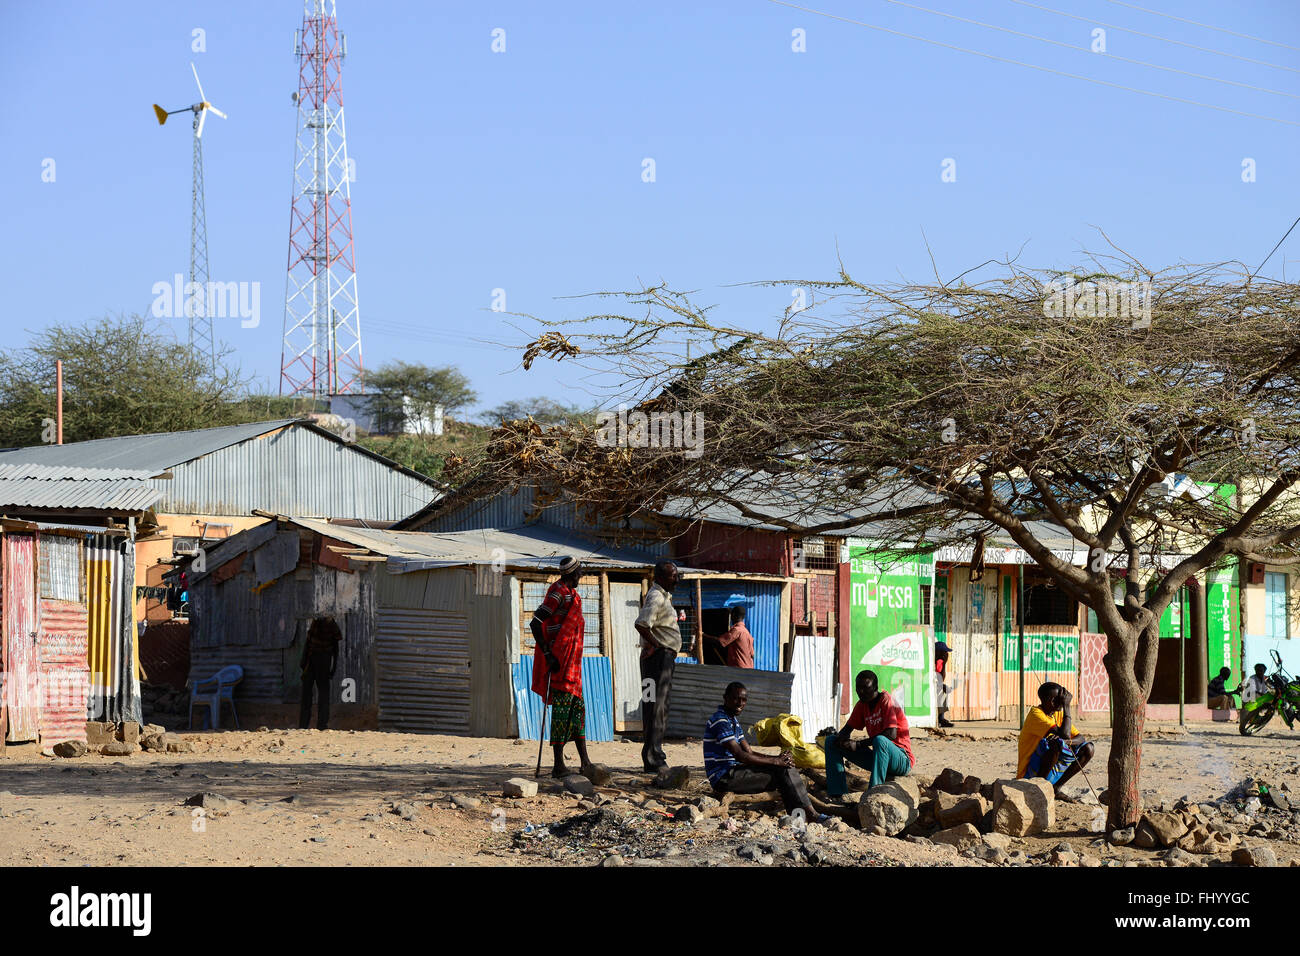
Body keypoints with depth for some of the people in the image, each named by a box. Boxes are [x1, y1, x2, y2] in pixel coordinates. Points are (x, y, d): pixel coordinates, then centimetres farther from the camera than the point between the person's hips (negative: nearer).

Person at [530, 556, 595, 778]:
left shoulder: (570, 593, 16)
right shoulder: (559, 592, -15)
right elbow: (535, 623, -21)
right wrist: (548, 654, -22)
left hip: (571, 662, 11)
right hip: (560, 661, -11)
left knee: (577, 708, 12)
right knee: (562, 709, -9)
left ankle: (585, 762, 15)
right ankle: (559, 765, -7)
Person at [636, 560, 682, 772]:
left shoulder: (663, 596, 19)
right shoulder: (656, 597, -15)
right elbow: (641, 624, -29)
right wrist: (655, 645, -17)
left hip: (665, 657, 11)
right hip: (659, 657, -11)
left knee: (659, 708, 14)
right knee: (656, 707, -10)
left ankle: (655, 757, 19)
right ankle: (653, 760, -11)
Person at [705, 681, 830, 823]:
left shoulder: (733, 720, 19)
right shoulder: (720, 720, -14)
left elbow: (749, 753, 15)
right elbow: (739, 755, -22)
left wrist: (778, 758, -2)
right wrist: (775, 761, -19)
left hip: (733, 773, 10)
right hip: (723, 778, -10)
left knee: (784, 767, 1)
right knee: (782, 771, -16)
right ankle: (809, 814, -13)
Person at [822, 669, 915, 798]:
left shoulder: (887, 701, -13)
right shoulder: (862, 705, 9)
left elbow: (891, 734, -24)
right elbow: (847, 729, 15)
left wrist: (858, 744, -24)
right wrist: (841, 738, -12)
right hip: (876, 757, 8)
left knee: (880, 740, -41)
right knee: (831, 741, 2)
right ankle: (837, 793, -8)